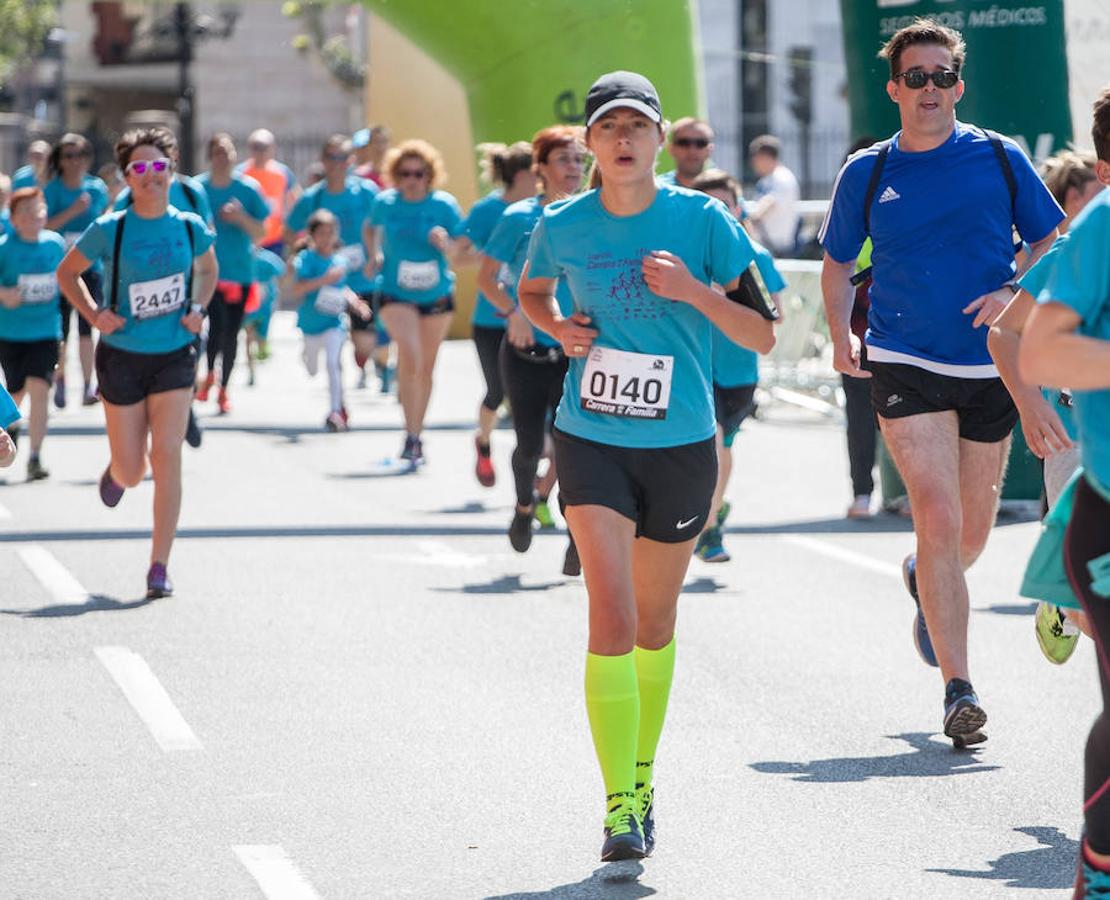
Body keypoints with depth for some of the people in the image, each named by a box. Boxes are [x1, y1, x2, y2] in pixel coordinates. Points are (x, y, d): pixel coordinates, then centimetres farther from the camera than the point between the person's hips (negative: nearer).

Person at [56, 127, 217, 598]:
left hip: (175, 356, 1)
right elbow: (67, 273, 5)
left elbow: (208, 268, 19)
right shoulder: (109, 230, -9)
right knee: (131, 472, 4)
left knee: (166, 456, -12)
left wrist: (198, 308, 2)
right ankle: (115, 469, 45)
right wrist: (93, 313, -10)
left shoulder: (190, 227, -2)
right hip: (123, 357, -1)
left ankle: (159, 567, -7)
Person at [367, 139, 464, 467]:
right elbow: (375, 231, 17)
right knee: (410, 357, -22)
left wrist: (445, 243, -24)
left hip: (437, 295, 1)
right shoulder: (385, 203, -4)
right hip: (396, 294, -1)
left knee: (426, 367, 12)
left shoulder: (444, 205, -7)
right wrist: (375, 256, 1)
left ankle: (417, 434, 29)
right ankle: (411, 436, -20)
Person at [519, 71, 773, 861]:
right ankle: (620, 808, -13)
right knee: (612, 618, -15)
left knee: (654, 626, 13)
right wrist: (559, 328, -1)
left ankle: (642, 777, 35)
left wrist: (693, 291, -19)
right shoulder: (563, 226, -1)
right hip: (592, 442, 0)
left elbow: (763, 335, -4)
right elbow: (530, 293, 21)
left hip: (680, 446, 1)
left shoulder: (702, 220, -6)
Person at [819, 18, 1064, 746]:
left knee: (972, 534, 13)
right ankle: (959, 690, -12)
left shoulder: (1001, 159, 1)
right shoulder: (866, 174, 2)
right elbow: (839, 263, 15)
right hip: (905, 365, -2)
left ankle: (925, 582, 49)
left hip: (989, 367, 2)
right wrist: (841, 333, -1)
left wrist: (1014, 293, -12)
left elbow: (1049, 243, 7)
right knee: (939, 521, -15)